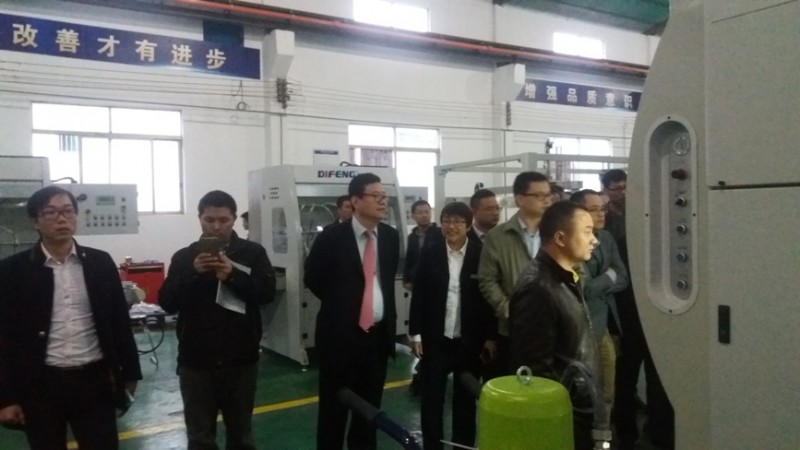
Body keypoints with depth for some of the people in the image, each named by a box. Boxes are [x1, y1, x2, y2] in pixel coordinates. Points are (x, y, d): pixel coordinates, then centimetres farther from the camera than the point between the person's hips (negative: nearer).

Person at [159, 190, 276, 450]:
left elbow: (267, 292, -10)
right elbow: (166, 303, -4)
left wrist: (233, 274, -24)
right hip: (195, 361, 0)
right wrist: (193, 273, -19)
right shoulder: (184, 257, 2)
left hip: (241, 360, 0)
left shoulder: (253, 253, 0)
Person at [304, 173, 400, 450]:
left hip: (379, 335, 4)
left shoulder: (390, 236, 3)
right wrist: (340, 305, 5)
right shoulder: (332, 237, -11)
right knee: (334, 408, 8)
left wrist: (388, 313, 11)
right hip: (341, 335, -4)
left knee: (370, 407, 15)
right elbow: (312, 278, 1)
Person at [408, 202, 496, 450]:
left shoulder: (481, 254, -5)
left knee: (466, 401, 12)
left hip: (470, 340, -1)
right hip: (435, 339, 1)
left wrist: (490, 336, -4)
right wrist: (416, 333, -3)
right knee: (432, 399, 7)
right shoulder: (430, 253, -1)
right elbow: (419, 295, 0)